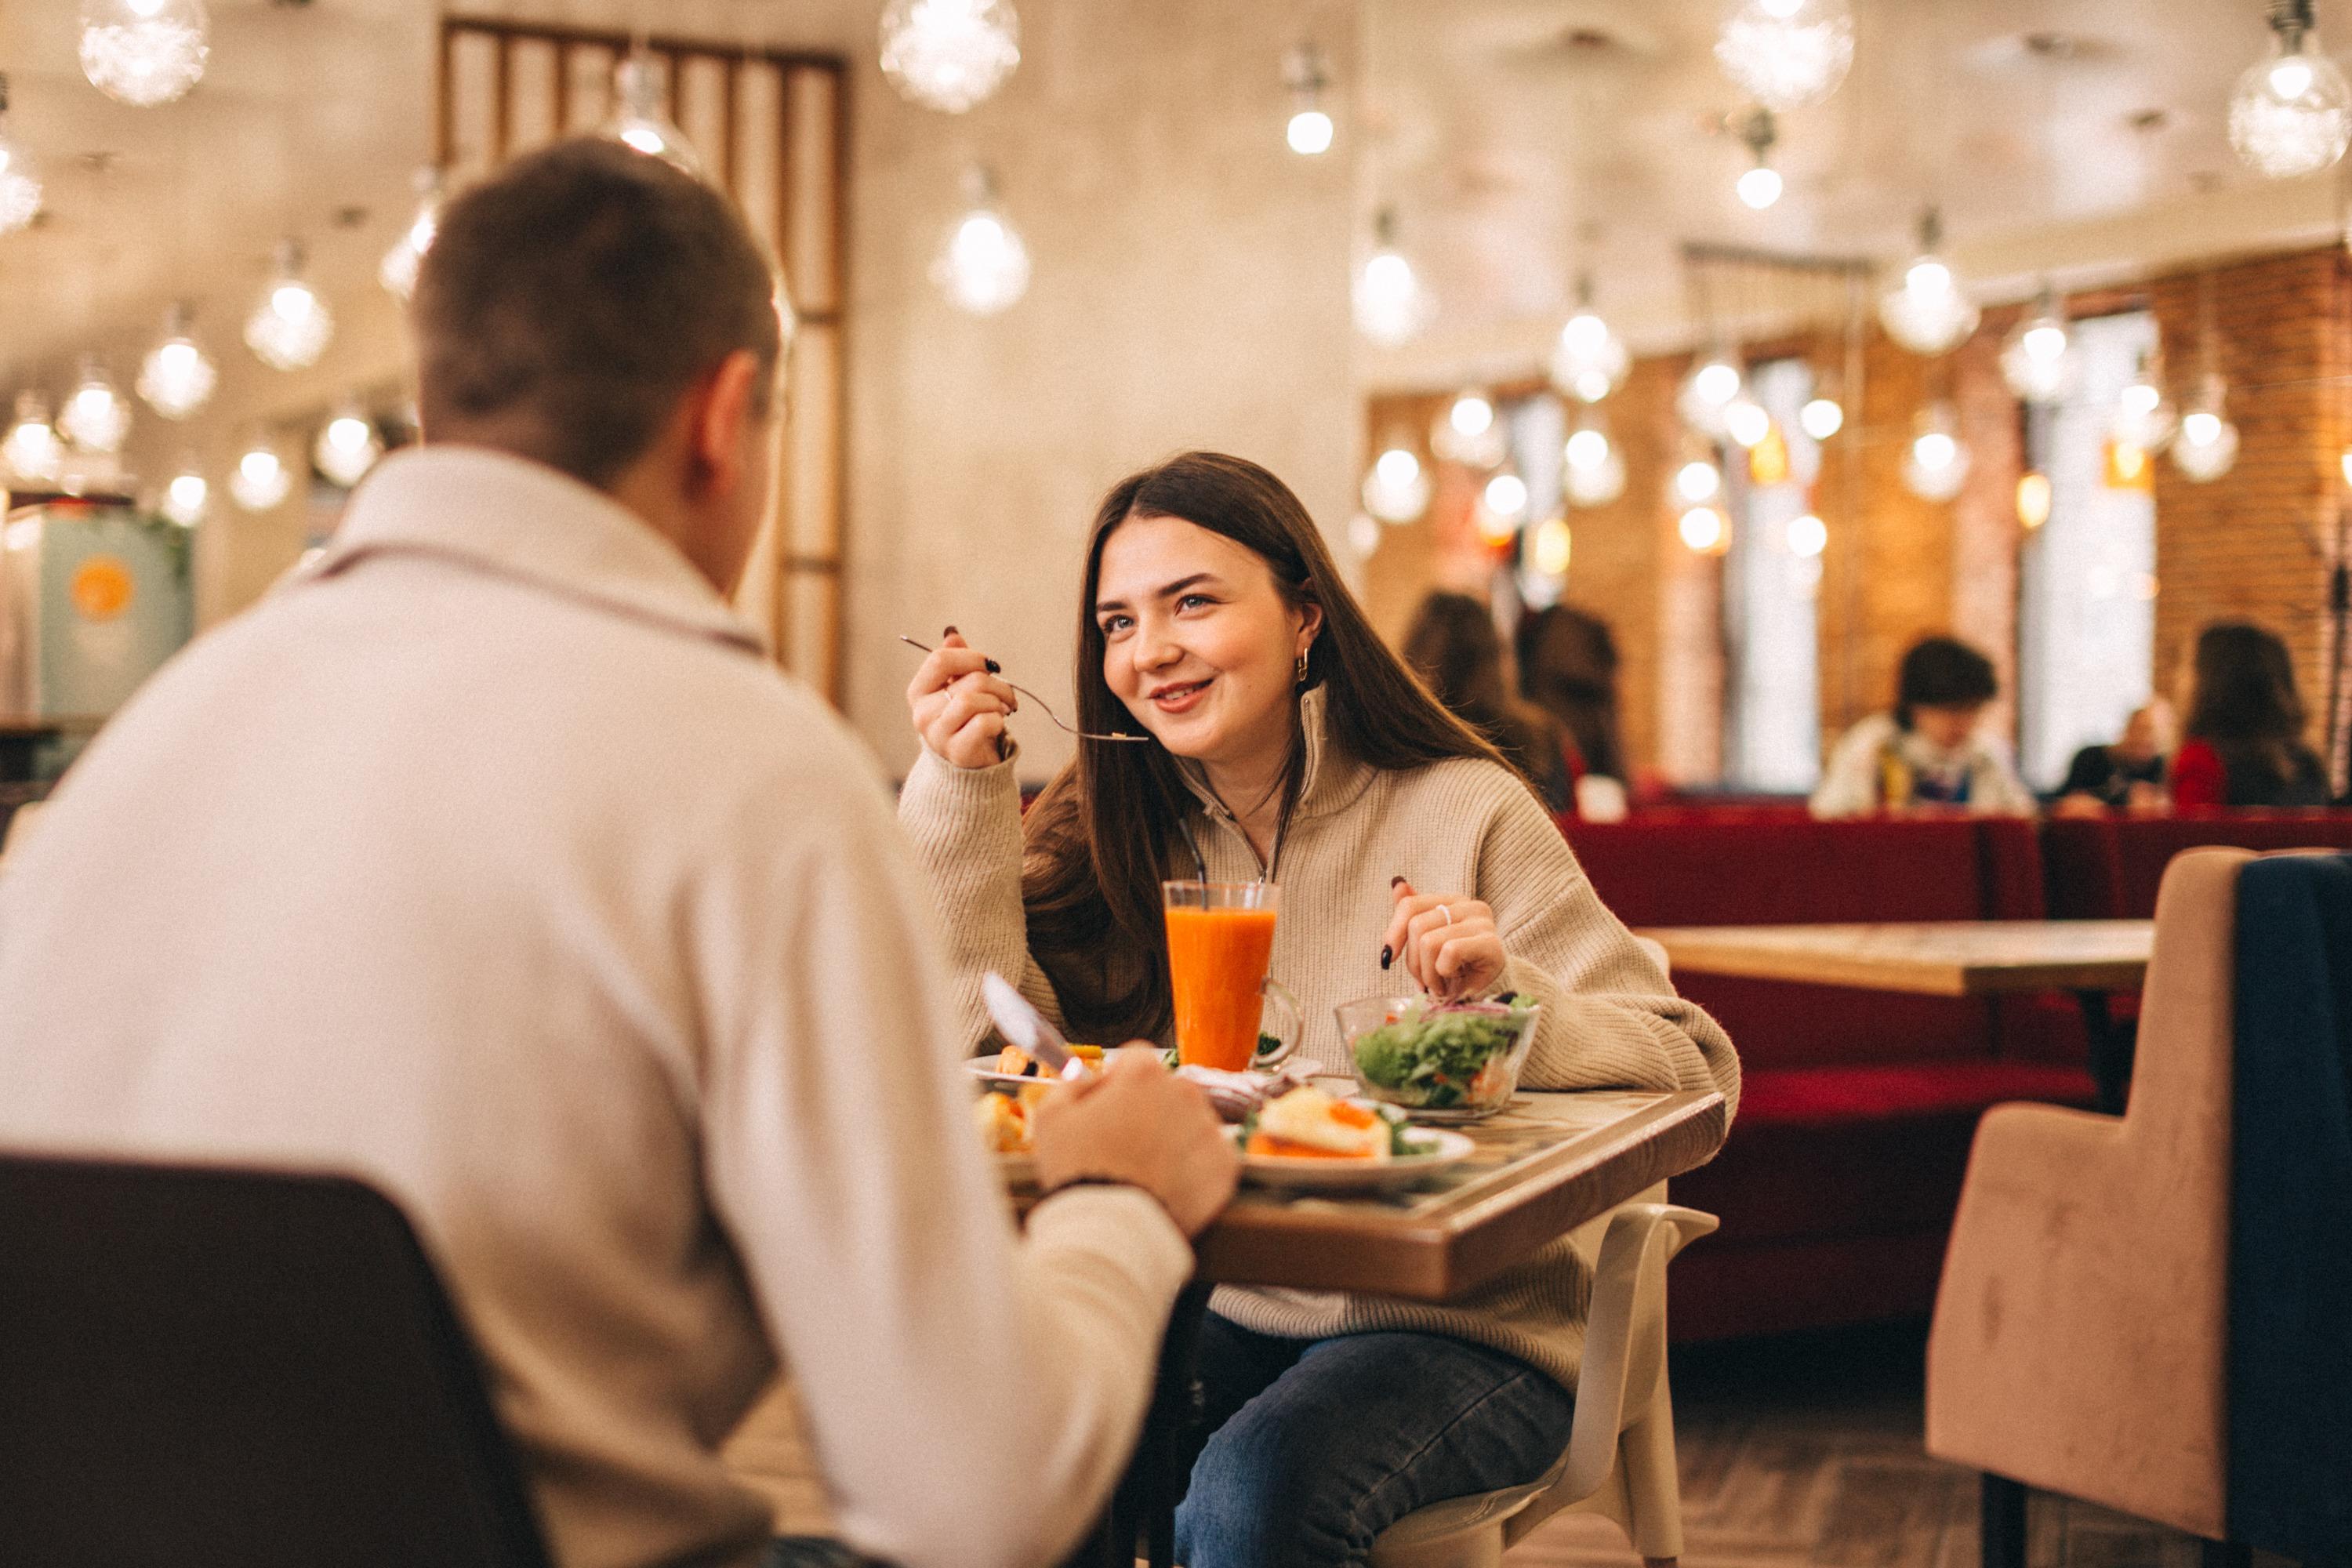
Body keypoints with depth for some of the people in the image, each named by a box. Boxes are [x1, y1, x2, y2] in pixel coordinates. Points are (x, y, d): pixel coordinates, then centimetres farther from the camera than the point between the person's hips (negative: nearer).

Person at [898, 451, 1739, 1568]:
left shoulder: (1464, 815, -6)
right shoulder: (1117, 834, 6)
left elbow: (1693, 1079, -9)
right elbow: (993, 1046, -9)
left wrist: (1510, 1000, -27)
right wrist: (961, 786, -13)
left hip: (1460, 1331, -3)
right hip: (1219, 1317, 3)